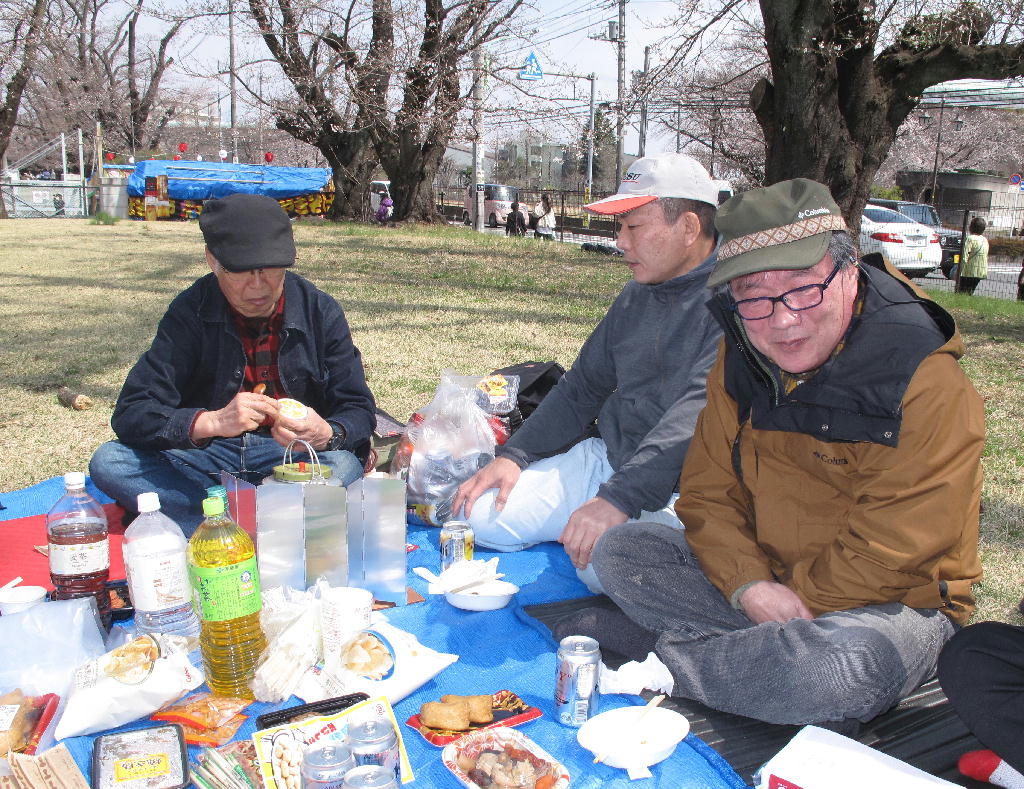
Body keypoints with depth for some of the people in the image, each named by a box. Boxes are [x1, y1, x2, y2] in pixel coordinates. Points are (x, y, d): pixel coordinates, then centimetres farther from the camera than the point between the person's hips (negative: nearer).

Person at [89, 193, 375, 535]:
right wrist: (213, 422, -34)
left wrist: (327, 433, -32)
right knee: (109, 462, -23)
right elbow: (130, 415, -14)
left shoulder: (320, 312, -6)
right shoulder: (191, 311, -8)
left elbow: (358, 411, -7)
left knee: (344, 467, -33)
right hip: (209, 456, 2)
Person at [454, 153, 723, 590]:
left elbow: (702, 411, -28)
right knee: (481, 514, -5)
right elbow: (582, 387, 17)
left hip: (679, 487, -7)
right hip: (605, 459, 7)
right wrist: (513, 455, 6)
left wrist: (619, 499, -36)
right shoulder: (636, 297, 12)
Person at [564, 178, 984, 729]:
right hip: (755, 572, 5)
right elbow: (708, 490, -2)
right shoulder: (741, 359, -4)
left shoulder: (928, 384, -21)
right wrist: (749, 585, -18)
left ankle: (654, 654, -15)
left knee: (846, 663, -39)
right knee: (619, 550, -6)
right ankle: (778, 653, -15)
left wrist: (794, 601, -17)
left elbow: (891, 553, -22)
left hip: (890, 602, -4)